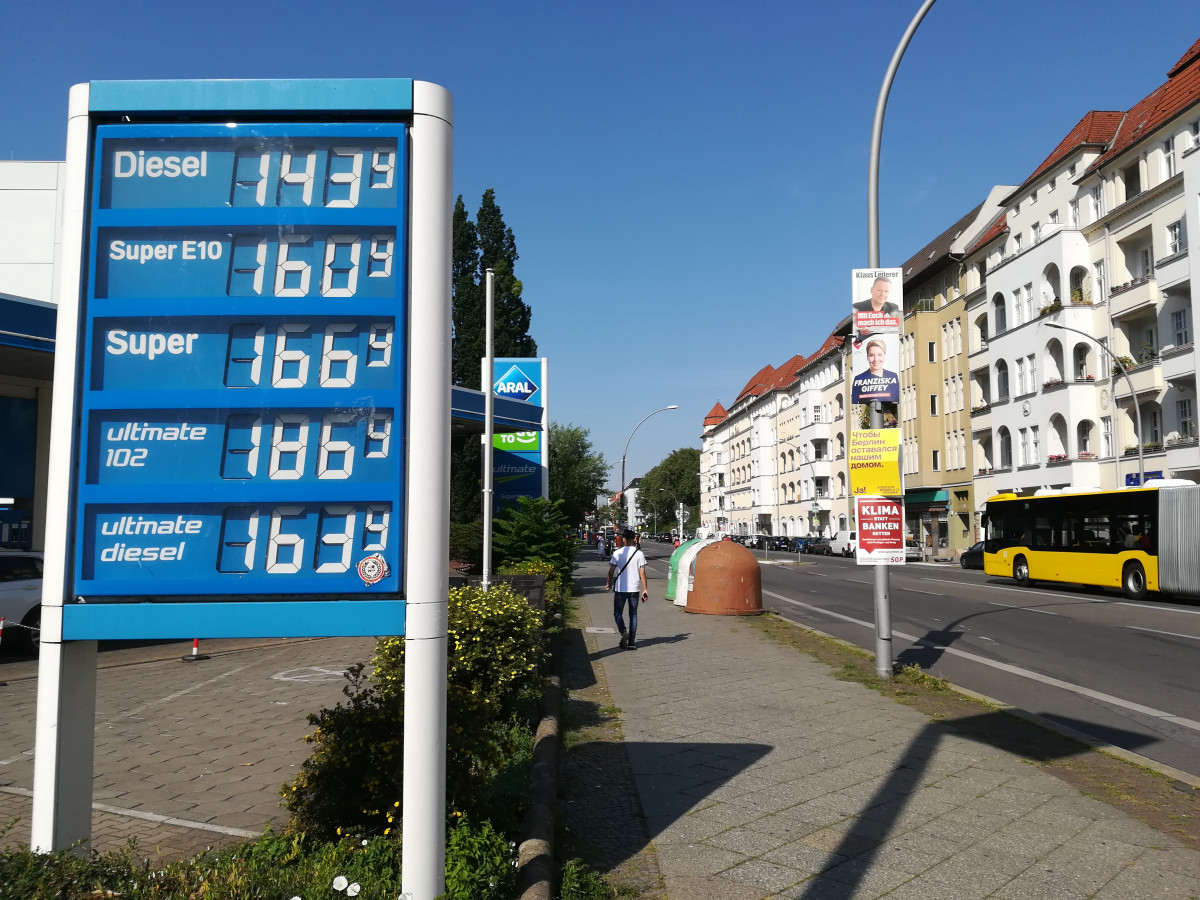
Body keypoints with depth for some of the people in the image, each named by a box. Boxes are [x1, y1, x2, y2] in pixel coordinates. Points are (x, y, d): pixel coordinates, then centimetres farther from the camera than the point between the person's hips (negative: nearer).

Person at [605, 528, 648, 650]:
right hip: (634, 589, 1)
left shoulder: (617, 553, -4)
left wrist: (608, 584, 12)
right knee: (633, 614, 11)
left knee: (618, 613, 10)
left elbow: (611, 570, -4)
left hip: (620, 588, -1)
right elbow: (642, 572, -4)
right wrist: (645, 589, 0)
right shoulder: (639, 554, -2)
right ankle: (632, 642, 9)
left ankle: (623, 632, -16)